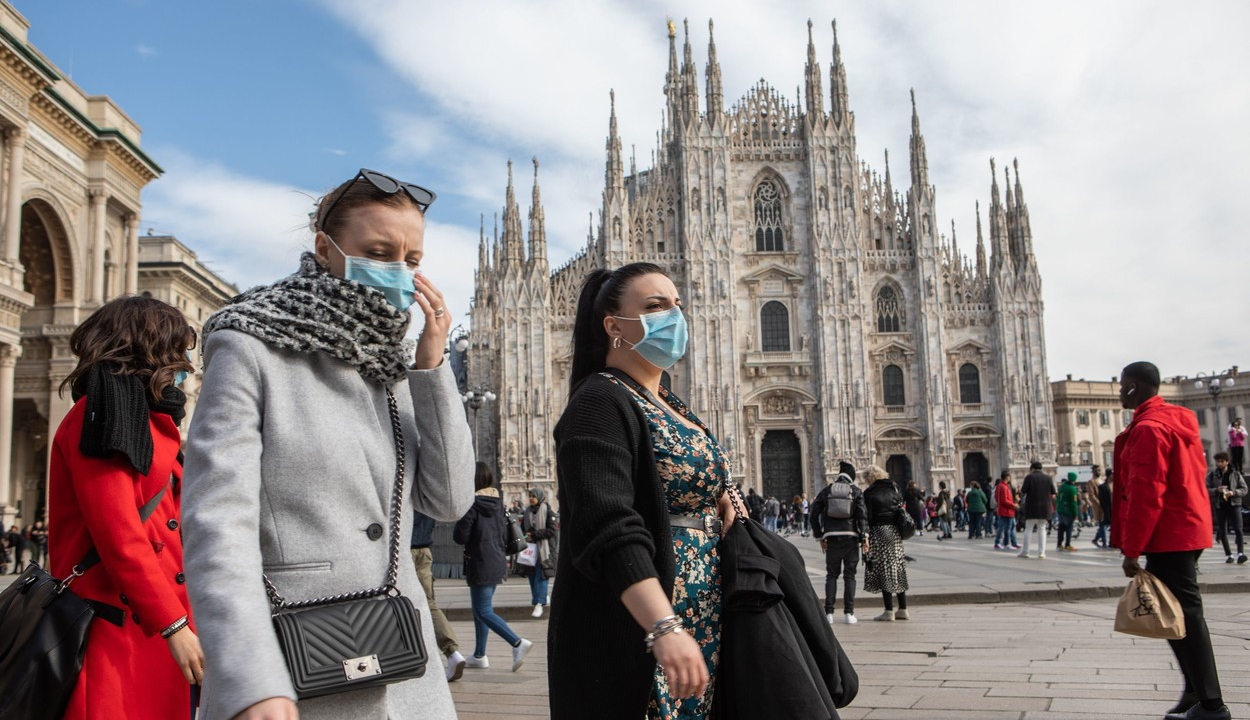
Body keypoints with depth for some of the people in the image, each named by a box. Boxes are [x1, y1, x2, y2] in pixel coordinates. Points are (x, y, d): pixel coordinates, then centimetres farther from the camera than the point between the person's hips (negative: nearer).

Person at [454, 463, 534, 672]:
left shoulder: (472, 504, -17)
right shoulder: (497, 501, 6)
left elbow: (461, 536, -15)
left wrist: (456, 532, 4)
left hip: (480, 564, -8)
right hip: (497, 561, 8)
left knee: (483, 611, -4)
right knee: (481, 608, 18)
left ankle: (517, 642, -18)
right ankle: (479, 655, 24)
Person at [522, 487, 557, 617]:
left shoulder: (547, 511, -5)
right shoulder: (527, 511, 11)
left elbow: (551, 531, -11)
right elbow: (522, 528, 18)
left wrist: (534, 534, -14)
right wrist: (524, 537, -3)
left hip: (543, 549, -5)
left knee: (540, 576, -8)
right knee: (532, 576, 9)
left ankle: (539, 604, -9)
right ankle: (537, 600, 22)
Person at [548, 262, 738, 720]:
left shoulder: (670, 405, 14)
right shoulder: (599, 403, -14)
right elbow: (611, 530, -25)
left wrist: (718, 501, 5)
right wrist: (664, 628, -35)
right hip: (632, 637, -8)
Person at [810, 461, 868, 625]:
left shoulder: (826, 491, 7)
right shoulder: (856, 491, 3)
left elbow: (814, 514, 4)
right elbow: (862, 515, -8)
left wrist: (820, 537, 10)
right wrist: (864, 537, -7)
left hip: (832, 538, 1)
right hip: (851, 537, -1)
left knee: (831, 575, 8)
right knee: (850, 575, 5)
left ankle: (829, 613, 3)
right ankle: (849, 613, 3)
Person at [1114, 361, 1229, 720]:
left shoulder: (1148, 428, -17)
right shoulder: (1178, 420, 14)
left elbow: (1145, 493, -21)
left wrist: (1131, 549, -18)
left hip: (1167, 537, -10)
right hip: (1187, 530, 10)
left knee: (1182, 616, -6)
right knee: (1185, 613, 15)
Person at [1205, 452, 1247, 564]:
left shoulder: (1235, 474, 5)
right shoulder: (1211, 475, 2)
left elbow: (1244, 489, 4)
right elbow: (1206, 490, 0)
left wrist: (1233, 492, -14)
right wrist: (1217, 490, -18)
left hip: (1234, 504, -1)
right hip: (1219, 506, 1)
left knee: (1238, 529, -12)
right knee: (1222, 531, 4)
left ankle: (1240, 553, -15)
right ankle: (1228, 554, 13)